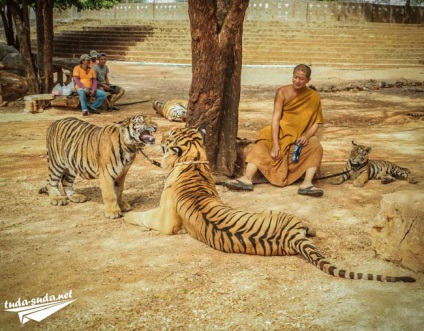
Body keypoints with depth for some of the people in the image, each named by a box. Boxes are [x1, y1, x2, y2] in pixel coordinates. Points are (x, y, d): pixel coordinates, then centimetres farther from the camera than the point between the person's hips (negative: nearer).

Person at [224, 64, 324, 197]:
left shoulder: (314, 97, -3)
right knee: (261, 145, -23)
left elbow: (316, 122, -1)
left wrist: (307, 136, -23)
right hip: (281, 132, 0)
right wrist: (275, 144, -23)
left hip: (301, 137, 0)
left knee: (316, 147, -29)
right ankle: (247, 178, -39)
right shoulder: (282, 92, -7)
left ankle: (307, 183, -41)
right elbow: (276, 118, -13)